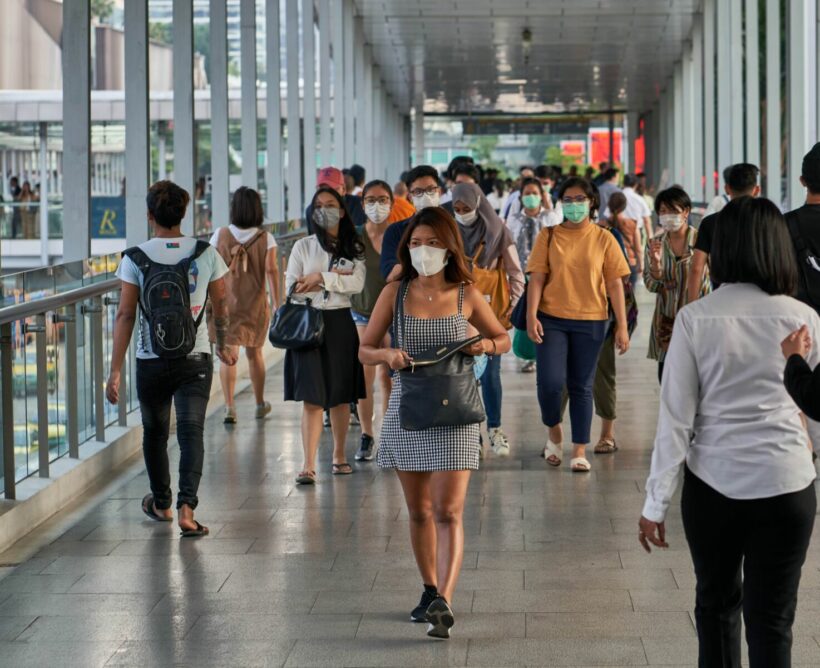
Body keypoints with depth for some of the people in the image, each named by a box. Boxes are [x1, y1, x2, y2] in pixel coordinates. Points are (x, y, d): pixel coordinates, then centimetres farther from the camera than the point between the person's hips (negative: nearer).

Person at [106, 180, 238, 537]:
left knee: (155, 432, 17)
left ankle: (160, 503, 34)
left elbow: (125, 315, -8)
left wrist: (115, 370, -5)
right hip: (195, 360, 0)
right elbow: (221, 307, 9)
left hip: (151, 361, 0)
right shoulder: (206, 254, -2)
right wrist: (224, 345, 26)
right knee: (191, 431, -2)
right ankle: (186, 506, -20)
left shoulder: (135, 259, -6)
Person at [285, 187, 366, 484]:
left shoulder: (354, 249, 8)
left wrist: (321, 277, -13)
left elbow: (357, 284, -8)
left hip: (340, 323, 1)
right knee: (311, 397, -9)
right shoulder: (303, 246, 7)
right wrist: (336, 277, -7)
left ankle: (339, 455, 25)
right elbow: (291, 286, -2)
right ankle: (308, 465, -14)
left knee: (341, 396, 8)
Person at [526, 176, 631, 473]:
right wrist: (531, 315, -13)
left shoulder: (603, 239, 2)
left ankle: (580, 451, 14)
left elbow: (615, 284, 2)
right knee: (550, 381, -10)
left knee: (581, 386, 6)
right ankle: (554, 432, 18)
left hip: (590, 321, 0)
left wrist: (622, 326, -3)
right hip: (552, 318, 0)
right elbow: (537, 278, -1)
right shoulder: (548, 236, 2)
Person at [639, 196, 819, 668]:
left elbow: (676, 417, -7)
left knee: (717, 603, 21)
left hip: (713, 485, 1)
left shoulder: (696, 318, -7)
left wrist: (657, 503, -1)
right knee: (771, 621, 6)